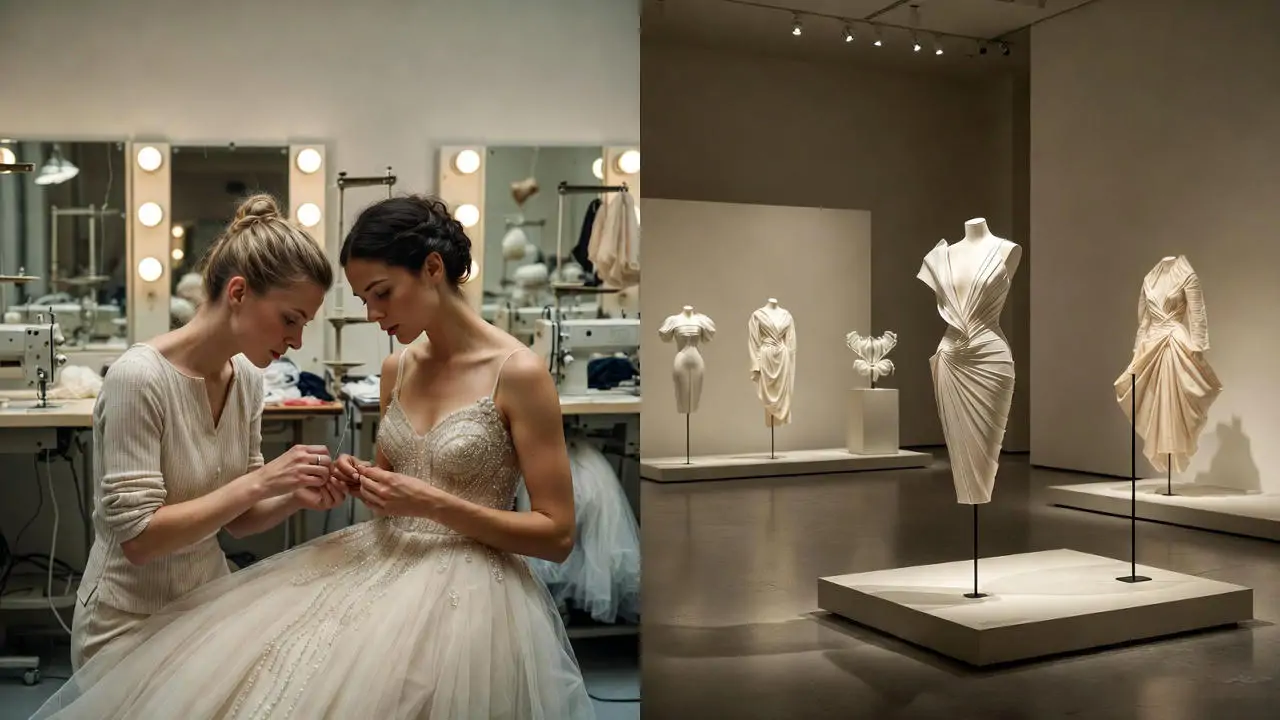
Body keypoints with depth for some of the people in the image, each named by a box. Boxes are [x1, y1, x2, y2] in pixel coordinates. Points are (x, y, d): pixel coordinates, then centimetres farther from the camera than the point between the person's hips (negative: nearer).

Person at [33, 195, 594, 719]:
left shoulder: (519, 373, -14)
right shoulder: (397, 368, 7)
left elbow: (558, 535, -13)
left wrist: (434, 504, -19)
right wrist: (364, 483, -3)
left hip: (464, 591, -6)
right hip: (382, 562, 6)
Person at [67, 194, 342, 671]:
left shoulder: (247, 378, -2)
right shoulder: (139, 377, -23)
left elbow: (234, 519, 6)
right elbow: (136, 536, -25)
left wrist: (294, 498, -13)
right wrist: (260, 481, -27)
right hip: (132, 626, -6)